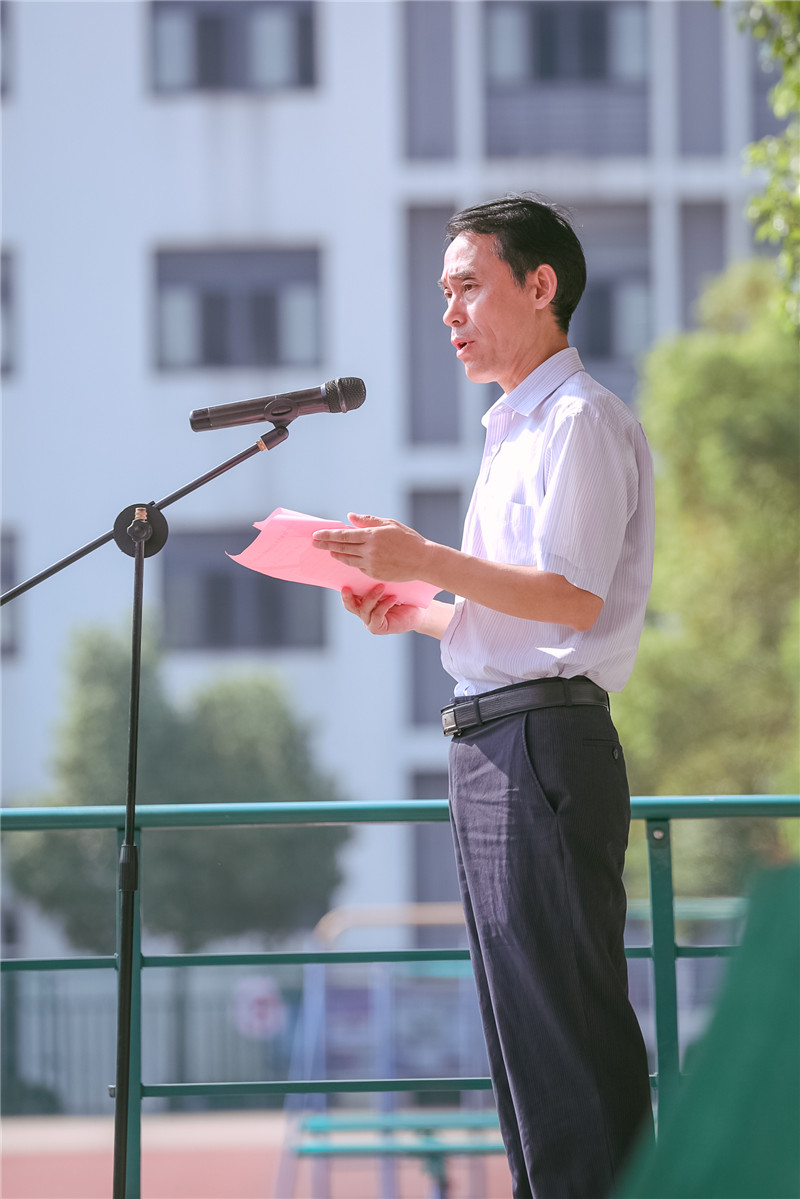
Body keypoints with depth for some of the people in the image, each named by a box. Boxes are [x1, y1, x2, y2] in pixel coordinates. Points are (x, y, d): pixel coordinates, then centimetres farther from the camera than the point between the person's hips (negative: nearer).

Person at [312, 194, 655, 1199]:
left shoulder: (581, 421, -8)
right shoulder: (518, 431, 23)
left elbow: (574, 597, -19)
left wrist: (430, 563, -20)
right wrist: (415, 615, 14)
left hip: (543, 740, -10)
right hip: (493, 743, 10)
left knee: (565, 1026, -12)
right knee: (522, 1031, 10)